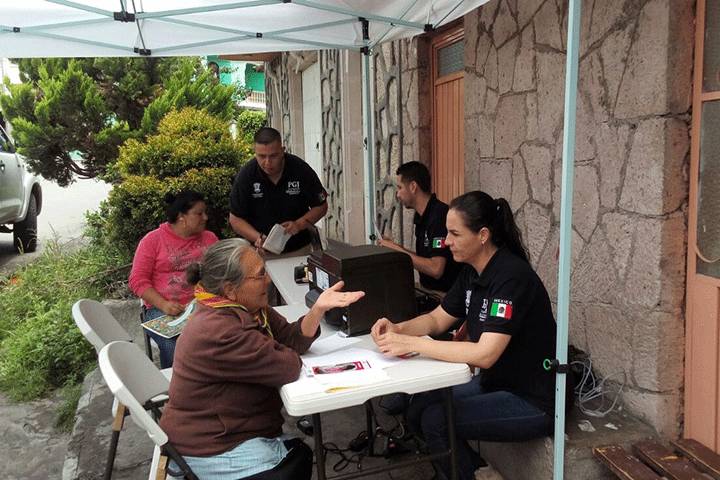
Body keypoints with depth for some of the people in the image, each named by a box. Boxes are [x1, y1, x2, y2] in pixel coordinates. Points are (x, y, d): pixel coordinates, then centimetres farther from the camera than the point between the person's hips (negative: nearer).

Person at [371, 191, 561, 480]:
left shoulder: (511, 277, -25)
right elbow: (437, 319, 9)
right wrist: (398, 330, -10)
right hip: (494, 383, 8)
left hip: (533, 402, -8)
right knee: (417, 409, -1)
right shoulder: (472, 272, 1)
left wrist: (412, 343, -29)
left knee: (436, 420, -18)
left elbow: (484, 354, -32)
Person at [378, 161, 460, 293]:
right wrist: (394, 247, 7)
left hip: (447, 294, -8)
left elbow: (436, 269, -25)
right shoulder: (422, 216, 10)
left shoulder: (440, 215, -19)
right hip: (429, 291, 8)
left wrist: (398, 250, -16)